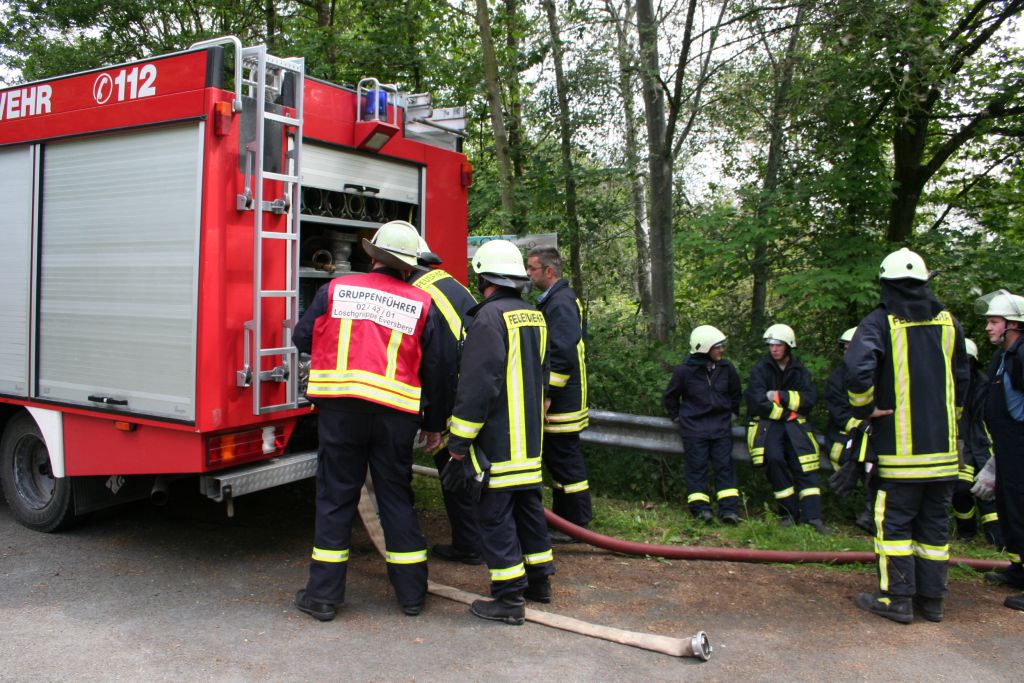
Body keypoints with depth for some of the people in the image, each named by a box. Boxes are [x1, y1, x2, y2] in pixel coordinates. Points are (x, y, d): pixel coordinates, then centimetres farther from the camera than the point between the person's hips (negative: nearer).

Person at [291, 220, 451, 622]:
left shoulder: (336, 290, 5)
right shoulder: (422, 305, 6)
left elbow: (302, 338, 12)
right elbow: (436, 370, 7)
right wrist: (434, 424, 16)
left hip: (341, 407, 0)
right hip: (396, 412, 1)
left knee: (335, 497, 9)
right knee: (396, 498, 13)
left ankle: (323, 595, 16)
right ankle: (411, 592, 21)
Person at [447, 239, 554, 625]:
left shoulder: (490, 317, -16)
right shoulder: (535, 316, 12)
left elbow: (477, 385, -21)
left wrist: (459, 440, -15)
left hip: (496, 441, -9)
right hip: (530, 441, 9)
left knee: (495, 516, -1)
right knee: (529, 507, 19)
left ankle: (509, 598, 4)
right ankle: (539, 580, 30)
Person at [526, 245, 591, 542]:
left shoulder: (561, 303, -16)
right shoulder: (552, 300, 16)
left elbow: (562, 357, -24)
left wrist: (544, 395, -22)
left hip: (563, 403, -10)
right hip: (560, 402, 10)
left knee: (565, 460, -3)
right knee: (558, 459, 16)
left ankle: (577, 526, 7)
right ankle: (563, 517, 26)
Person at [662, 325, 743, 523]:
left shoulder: (726, 368, 2)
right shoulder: (684, 370, -9)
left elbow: (736, 393, 20)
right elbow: (669, 397, 5)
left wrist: (733, 413, 17)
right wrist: (677, 416, 7)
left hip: (721, 425, 3)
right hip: (694, 427, -3)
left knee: (724, 465, 0)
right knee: (697, 466, -2)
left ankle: (729, 509, 2)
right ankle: (700, 508, 2)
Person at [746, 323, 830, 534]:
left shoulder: (799, 371, 13)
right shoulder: (760, 370, 5)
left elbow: (810, 399, -1)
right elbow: (757, 402, -7)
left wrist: (780, 396, -10)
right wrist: (788, 410, -8)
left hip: (794, 423, 3)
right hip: (767, 422, -2)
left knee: (805, 463, -16)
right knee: (774, 457, -25)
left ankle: (812, 515, -17)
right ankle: (789, 512, -15)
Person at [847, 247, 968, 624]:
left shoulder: (880, 322, -8)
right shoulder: (948, 321, 8)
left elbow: (858, 369, -25)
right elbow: (962, 378, 16)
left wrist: (865, 408, -9)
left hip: (900, 446, -5)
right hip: (943, 446, 5)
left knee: (895, 522, 3)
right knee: (935, 522, 12)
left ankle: (898, 598, 6)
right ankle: (932, 599, 19)